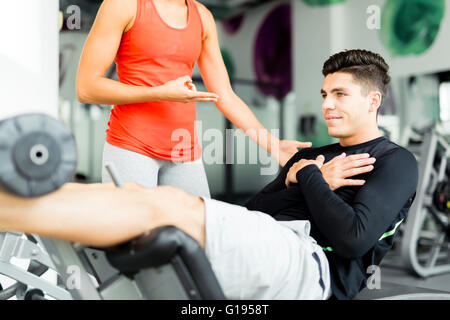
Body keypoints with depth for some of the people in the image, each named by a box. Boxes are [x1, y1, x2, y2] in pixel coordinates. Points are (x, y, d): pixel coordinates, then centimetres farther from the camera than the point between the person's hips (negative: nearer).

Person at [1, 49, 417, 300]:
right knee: (138, 195, -8)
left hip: (314, 266, -8)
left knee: (164, 204, -27)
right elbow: (250, 212, 19)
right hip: (266, 251, 8)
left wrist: (308, 178, 2)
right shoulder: (310, 155, 31)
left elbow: (352, 238, -11)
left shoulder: (396, 162, 9)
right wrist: (305, 182, 5)